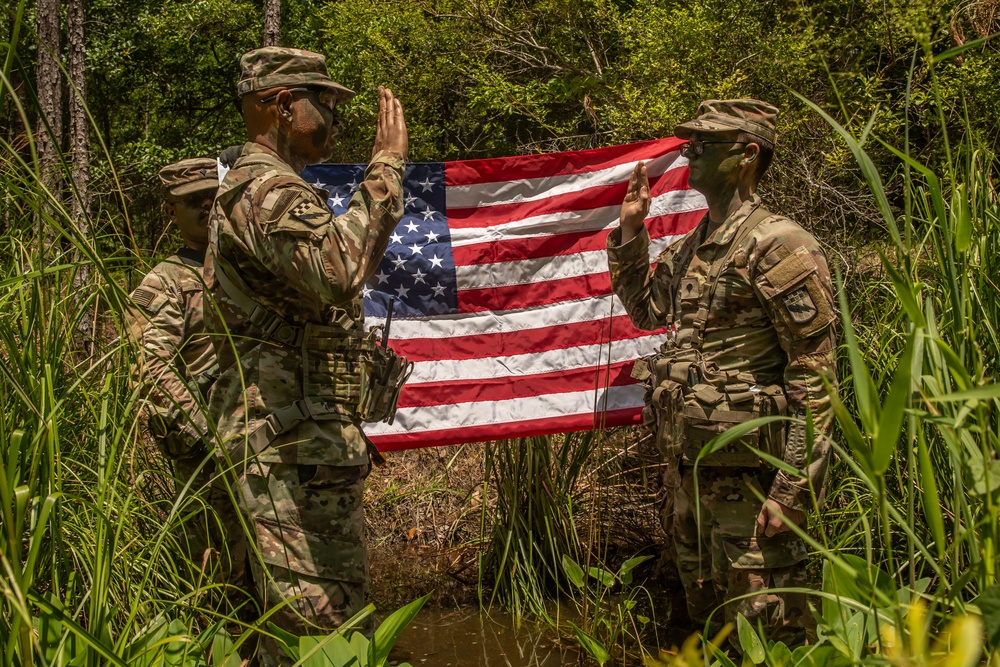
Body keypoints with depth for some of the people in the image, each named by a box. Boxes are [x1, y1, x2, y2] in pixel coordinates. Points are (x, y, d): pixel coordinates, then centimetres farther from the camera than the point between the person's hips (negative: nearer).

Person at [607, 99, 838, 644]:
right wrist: (630, 231, 17)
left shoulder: (778, 246, -14)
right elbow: (644, 310, 31)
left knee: (766, 634, -3)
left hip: (747, 475, -9)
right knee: (707, 621, 18)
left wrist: (794, 489, -22)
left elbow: (815, 376, -17)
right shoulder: (688, 249, 12)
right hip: (687, 471, 9)